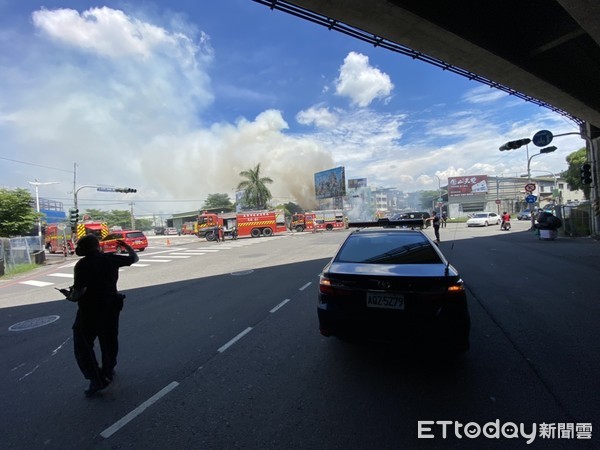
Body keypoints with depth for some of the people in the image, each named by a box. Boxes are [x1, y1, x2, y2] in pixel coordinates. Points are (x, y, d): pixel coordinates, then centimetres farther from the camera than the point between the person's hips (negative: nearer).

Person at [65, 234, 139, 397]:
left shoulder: (82, 265, -15)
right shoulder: (110, 258, -3)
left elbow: (80, 290, -22)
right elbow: (134, 258, 10)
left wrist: (70, 296, -1)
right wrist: (127, 247, 25)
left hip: (89, 309, -5)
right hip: (111, 307, 5)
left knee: (82, 345, 9)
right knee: (109, 341, 21)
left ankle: (96, 379, 4)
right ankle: (108, 371, 37)